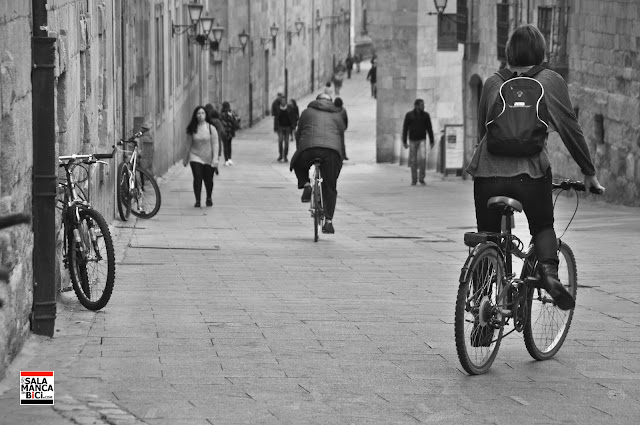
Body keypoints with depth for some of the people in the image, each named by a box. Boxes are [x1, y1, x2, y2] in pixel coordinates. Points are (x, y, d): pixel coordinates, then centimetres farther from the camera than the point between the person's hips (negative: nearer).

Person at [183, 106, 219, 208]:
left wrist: (215, 159, -13)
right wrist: (185, 159, 14)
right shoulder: (192, 129, -1)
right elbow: (188, 144, 9)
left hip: (208, 158, 0)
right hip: (195, 157, 0)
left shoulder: (211, 128, -6)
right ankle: (197, 200, -4)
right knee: (197, 178, -12)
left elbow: (215, 144, -6)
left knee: (208, 180, 9)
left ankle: (209, 198, 33)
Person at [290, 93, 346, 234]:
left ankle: (306, 185, 6)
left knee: (298, 165, 33)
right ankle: (328, 221, 6)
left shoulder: (307, 112, 23)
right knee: (329, 188, 12)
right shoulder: (337, 116, 26)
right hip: (332, 151, 1)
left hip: (309, 148, -1)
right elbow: (341, 136, 25)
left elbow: (299, 134, 24)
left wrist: (300, 150, 37)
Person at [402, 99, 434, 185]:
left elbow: (429, 129, 3)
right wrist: (404, 142, -6)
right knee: (413, 161, 1)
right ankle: (414, 180, 15)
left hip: (422, 140, 0)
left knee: (423, 158, -16)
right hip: (412, 141, 0)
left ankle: (422, 179, -3)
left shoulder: (425, 115, -2)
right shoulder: (409, 115, -5)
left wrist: (432, 141, 2)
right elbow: (405, 128, -2)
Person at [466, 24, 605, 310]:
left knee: (488, 236, 15)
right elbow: (570, 129, 10)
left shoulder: (493, 83, 16)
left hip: (488, 169, 1)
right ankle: (549, 271, -7)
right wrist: (589, 173, 17)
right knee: (543, 227, 20)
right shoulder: (550, 81, 10)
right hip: (530, 169, -1)